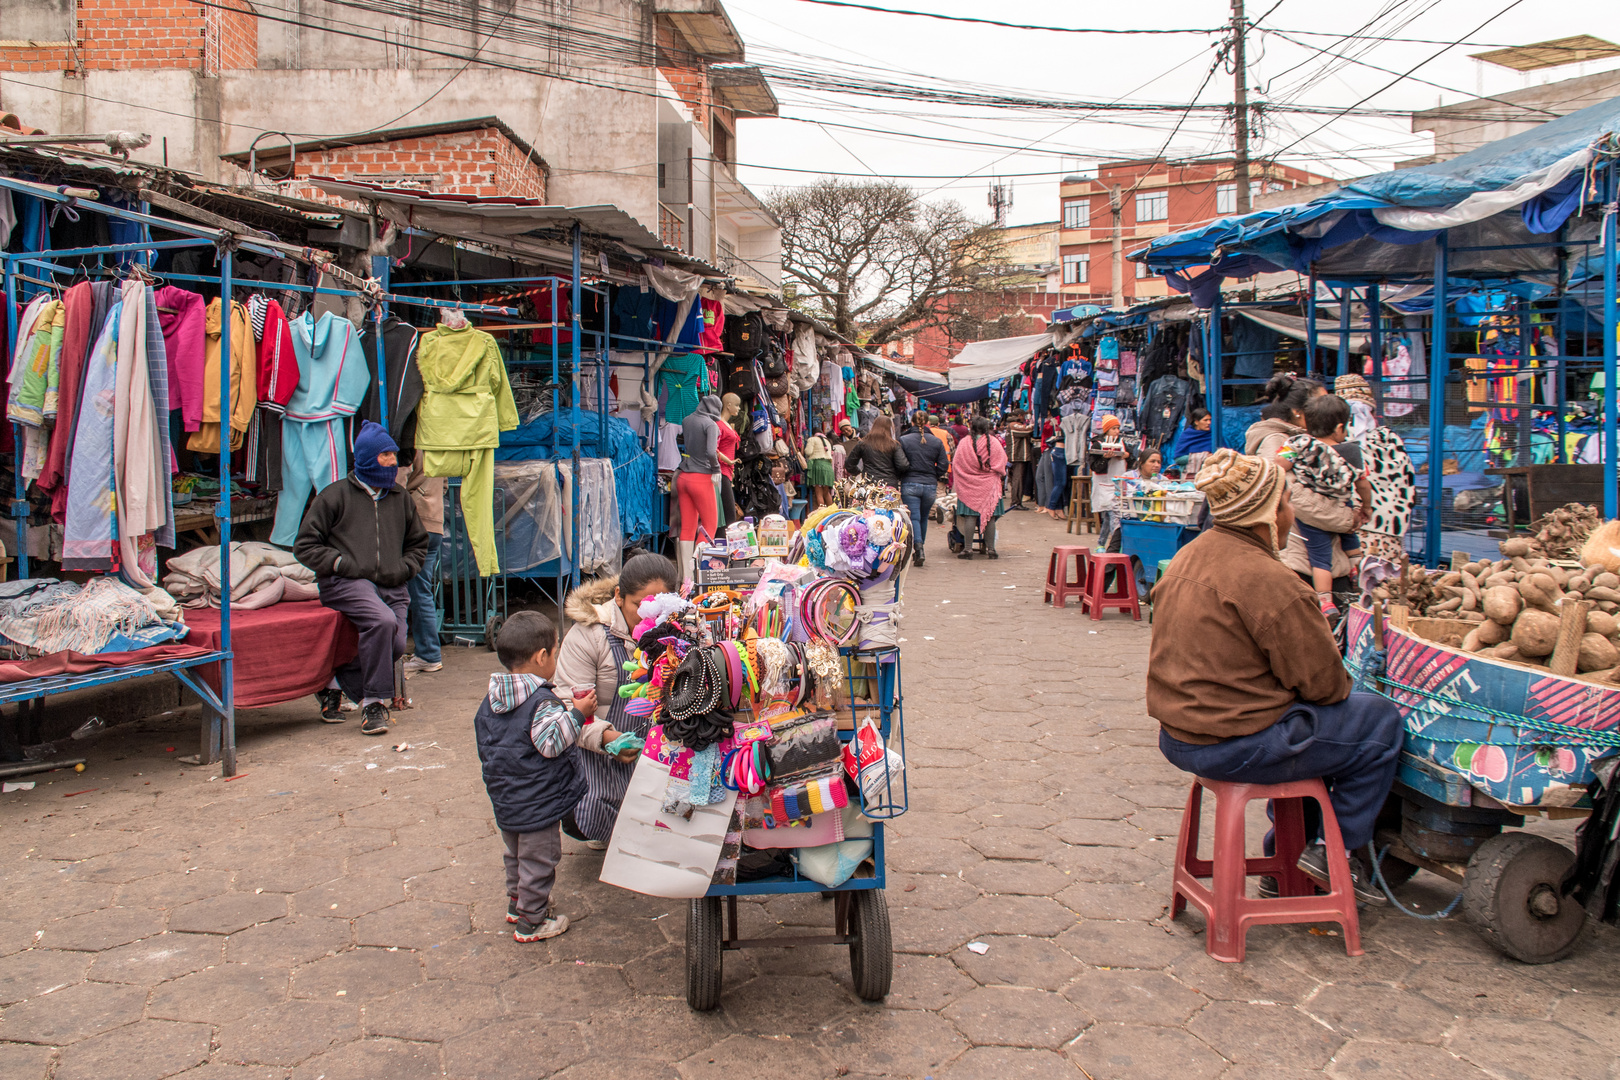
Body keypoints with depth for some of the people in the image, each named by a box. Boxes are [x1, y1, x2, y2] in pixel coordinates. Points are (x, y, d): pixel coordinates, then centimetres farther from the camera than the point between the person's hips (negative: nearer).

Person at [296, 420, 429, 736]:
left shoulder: (400, 500, 22)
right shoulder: (335, 495, 7)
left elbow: (418, 545, 32)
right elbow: (304, 546, 4)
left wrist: (403, 569, 11)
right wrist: (343, 563, -8)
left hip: (392, 586, 5)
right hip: (345, 582, -5)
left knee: (397, 644, -19)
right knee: (382, 621, -33)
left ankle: (336, 681, 6)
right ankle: (374, 704, -20)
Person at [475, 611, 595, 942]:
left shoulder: (491, 699, 2)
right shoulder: (542, 702, -24)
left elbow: (483, 742, 12)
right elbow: (552, 742, -30)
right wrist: (576, 713, -26)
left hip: (505, 800, 8)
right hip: (538, 804, -8)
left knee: (516, 855, 26)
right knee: (538, 862, 6)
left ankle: (517, 903, 41)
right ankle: (531, 923, 16)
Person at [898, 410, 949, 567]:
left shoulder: (904, 440, -5)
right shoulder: (937, 442, 2)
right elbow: (944, 466, 1)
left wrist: (901, 477, 11)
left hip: (910, 484, -2)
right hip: (930, 486, 3)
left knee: (914, 518, -2)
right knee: (924, 518, 18)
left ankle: (918, 547, -23)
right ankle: (920, 550, 26)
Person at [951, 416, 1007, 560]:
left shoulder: (963, 443, -5)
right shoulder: (994, 442, -3)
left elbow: (955, 465, 0)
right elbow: (1002, 463, 5)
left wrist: (956, 483, 13)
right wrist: (1002, 476, 23)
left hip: (969, 485, 0)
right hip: (990, 485, 0)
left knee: (970, 516, 1)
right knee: (990, 517, 5)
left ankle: (968, 548, 0)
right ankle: (990, 549, 7)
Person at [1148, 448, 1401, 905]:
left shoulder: (1188, 556, 7)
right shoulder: (1265, 580, -22)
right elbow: (1323, 681, -16)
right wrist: (1340, 688, 8)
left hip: (1178, 737, 9)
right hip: (1235, 746, -9)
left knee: (1302, 717, 33)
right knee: (1381, 722, 5)